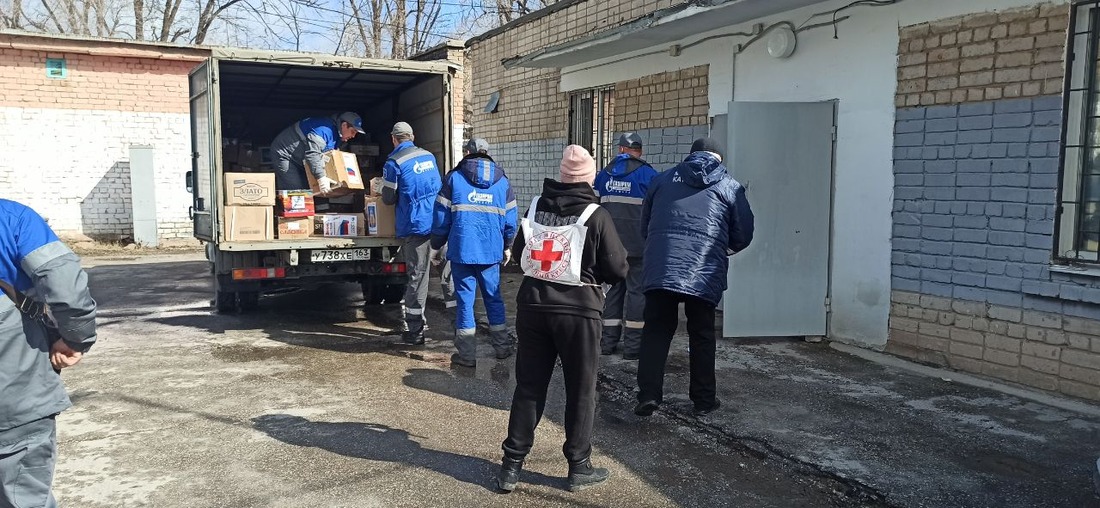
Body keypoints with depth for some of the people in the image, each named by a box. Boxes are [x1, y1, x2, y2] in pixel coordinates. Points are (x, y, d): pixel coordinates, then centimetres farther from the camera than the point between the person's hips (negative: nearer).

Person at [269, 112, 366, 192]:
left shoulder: (335, 133, 6)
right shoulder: (324, 129, -28)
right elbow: (312, 153, -37)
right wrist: (321, 178, -41)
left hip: (298, 160, 10)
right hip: (284, 154, -10)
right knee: (294, 191, -18)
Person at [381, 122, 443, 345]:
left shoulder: (394, 162, -8)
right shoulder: (429, 156, 10)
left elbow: (388, 199, -4)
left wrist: (386, 193, 18)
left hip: (416, 226, -5)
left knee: (417, 276, -1)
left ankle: (414, 332, 4)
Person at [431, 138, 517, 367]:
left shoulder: (455, 177, 2)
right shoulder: (502, 181, 10)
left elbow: (442, 216, 1)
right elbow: (510, 219, 8)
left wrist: (437, 244, 11)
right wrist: (507, 246, 19)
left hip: (462, 249, -2)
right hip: (491, 250, 2)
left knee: (465, 298, 3)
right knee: (493, 297, 14)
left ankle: (467, 354, 7)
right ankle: (503, 347, 20)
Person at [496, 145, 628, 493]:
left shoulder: (536, 207, 4)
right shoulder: (596, 215, -10)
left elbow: (518, 253, 14)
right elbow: (618, 270, -8)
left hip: (532, 305, 4)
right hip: (578, 310, -4)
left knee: (528, 386, 12)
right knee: (580, 390, 9)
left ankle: (511, 465, 15)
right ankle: (579, 467, 19)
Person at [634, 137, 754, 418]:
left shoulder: (663, 179, 15)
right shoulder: (730, 187, 9)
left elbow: (644, 226, 19)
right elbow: (743, 235, 9)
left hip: (659, 270, 1)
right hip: (705, 275, -1)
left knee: (656, 331, 8)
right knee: (702, 335, 11)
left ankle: (648, 394, 0)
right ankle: (703, 399, 19)